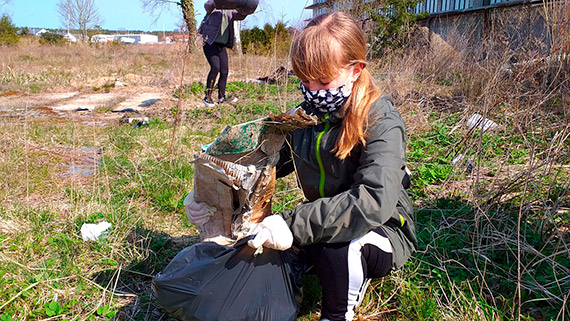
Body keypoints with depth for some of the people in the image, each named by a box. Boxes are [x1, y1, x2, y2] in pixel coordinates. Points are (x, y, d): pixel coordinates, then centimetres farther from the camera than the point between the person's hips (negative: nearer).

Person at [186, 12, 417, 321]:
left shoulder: (380, 121, -22)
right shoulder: (306, 114, -1)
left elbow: (375, 201, -36)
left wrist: (294, 225, -43)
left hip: (383, 228, -5)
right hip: (324, 222, 6)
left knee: (335, 247, -37)